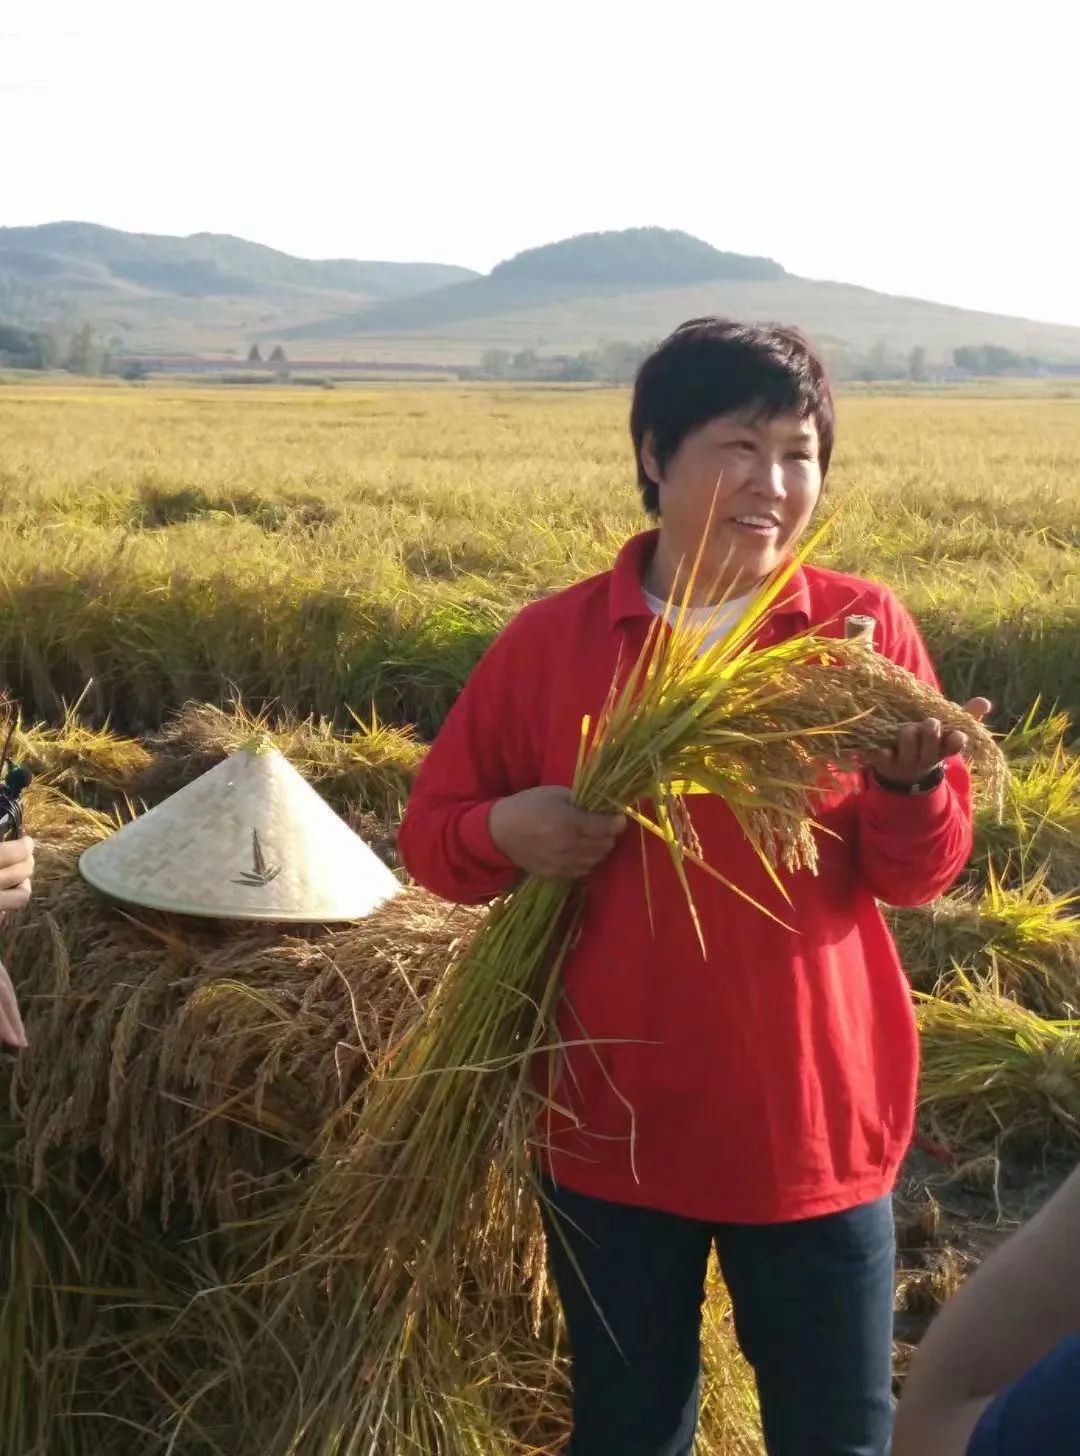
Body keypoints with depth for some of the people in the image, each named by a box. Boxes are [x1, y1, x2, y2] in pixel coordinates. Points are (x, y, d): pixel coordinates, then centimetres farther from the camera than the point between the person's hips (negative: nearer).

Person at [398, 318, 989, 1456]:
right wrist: (506, 832, -20)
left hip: (815, 1123, 0)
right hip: (613, 1128, 1)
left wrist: (908, 784, -27)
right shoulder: (551, 639, -5)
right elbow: (429, 834, 2)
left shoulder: (865, 628, -5)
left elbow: (923, 874, -5)